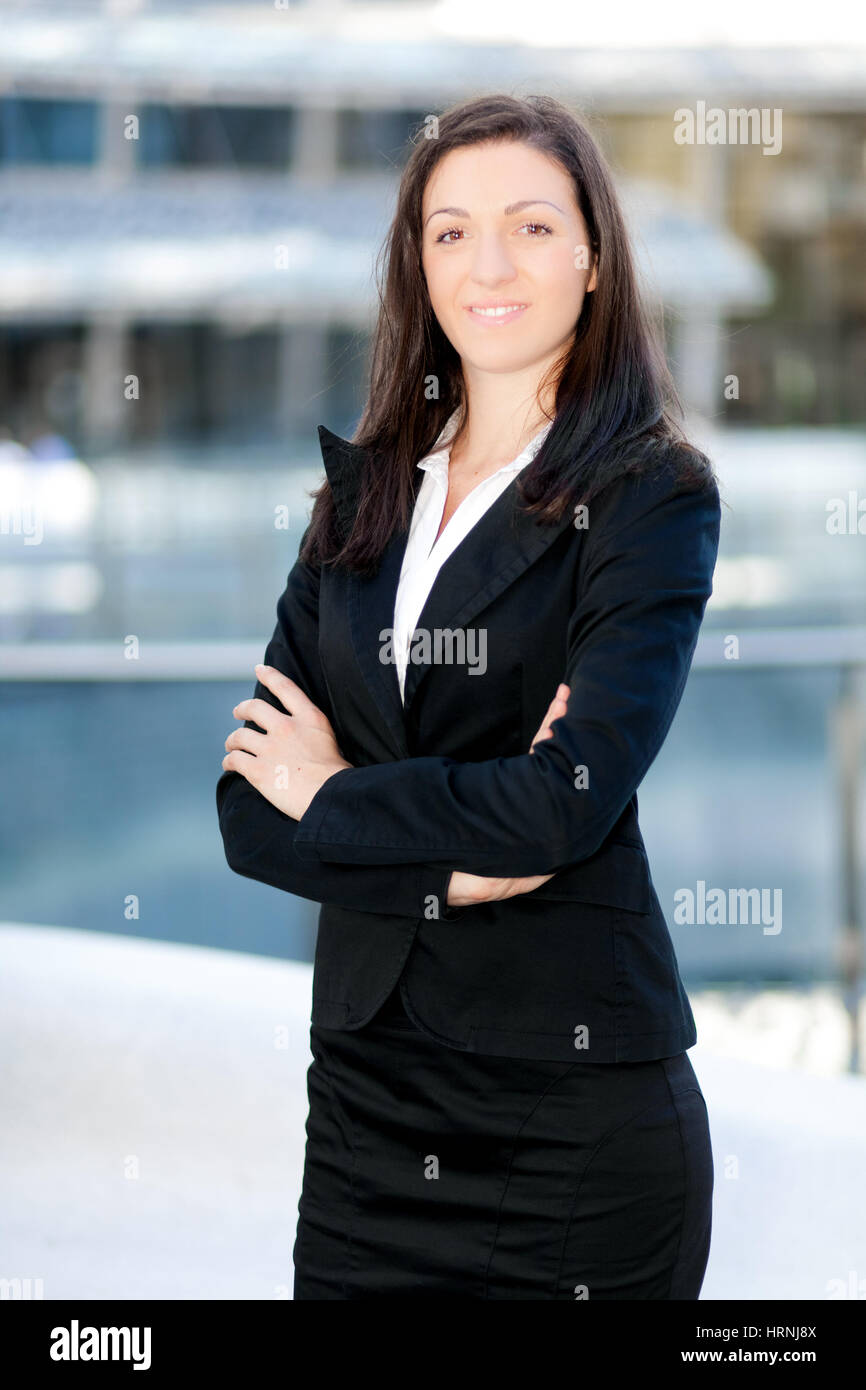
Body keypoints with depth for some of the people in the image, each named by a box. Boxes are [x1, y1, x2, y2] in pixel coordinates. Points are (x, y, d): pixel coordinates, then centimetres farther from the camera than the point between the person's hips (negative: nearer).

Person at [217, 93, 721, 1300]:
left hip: (577, 1107, -4)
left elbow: (572, 802, -18)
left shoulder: (654, 496, -4)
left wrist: (336, 795, -5)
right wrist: (450, 868, -13)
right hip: (367, 1087, 4)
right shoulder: (363, 494, 10)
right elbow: (249, 805, 2)